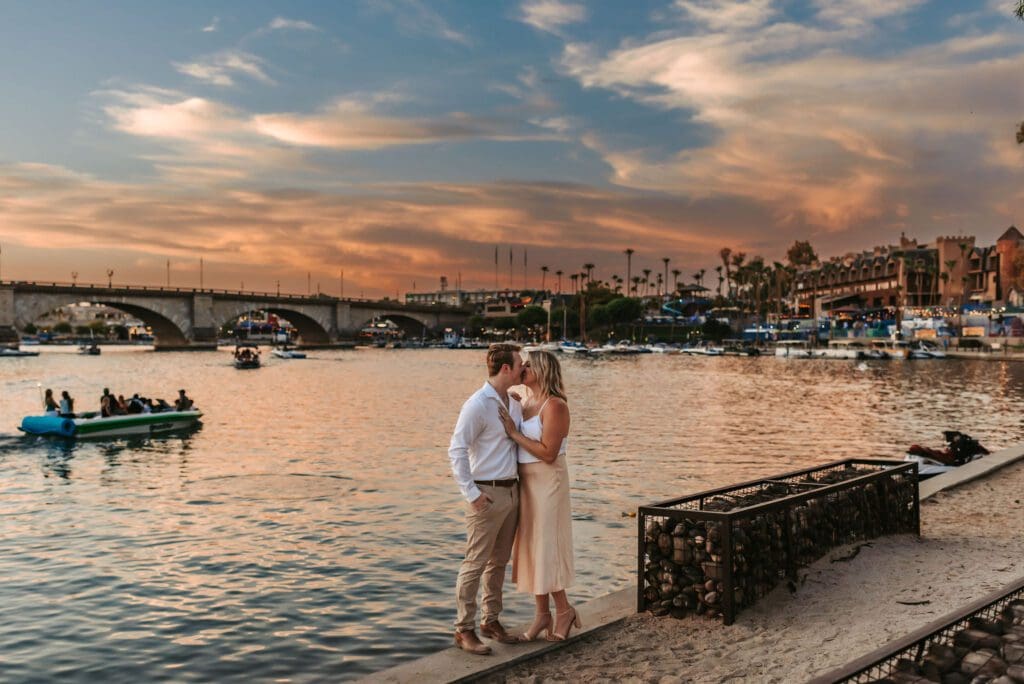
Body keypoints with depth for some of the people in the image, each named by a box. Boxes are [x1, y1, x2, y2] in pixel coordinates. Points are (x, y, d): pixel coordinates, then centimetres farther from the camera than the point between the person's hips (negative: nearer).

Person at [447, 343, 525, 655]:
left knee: (499, 562, 15)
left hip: (511, 491, 8)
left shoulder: (514, 403, 10)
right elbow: (456, 451, -17)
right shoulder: (477, 405, -15)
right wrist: (471, 493, -20)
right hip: (487, 494, -8)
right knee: (476, 563, -2)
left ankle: (490, 620, 27)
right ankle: (464, 629, 7)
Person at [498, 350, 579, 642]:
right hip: (526, 483, 8)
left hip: (547, 484, -8)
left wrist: (514, 433, -19)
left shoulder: (555, 406, -16)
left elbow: (549, 454, -21)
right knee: (531, 546, 10)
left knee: (545, 546, -2)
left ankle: (564, 610, 15)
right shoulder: (526, 404, 10)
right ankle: (542, 613, 20)